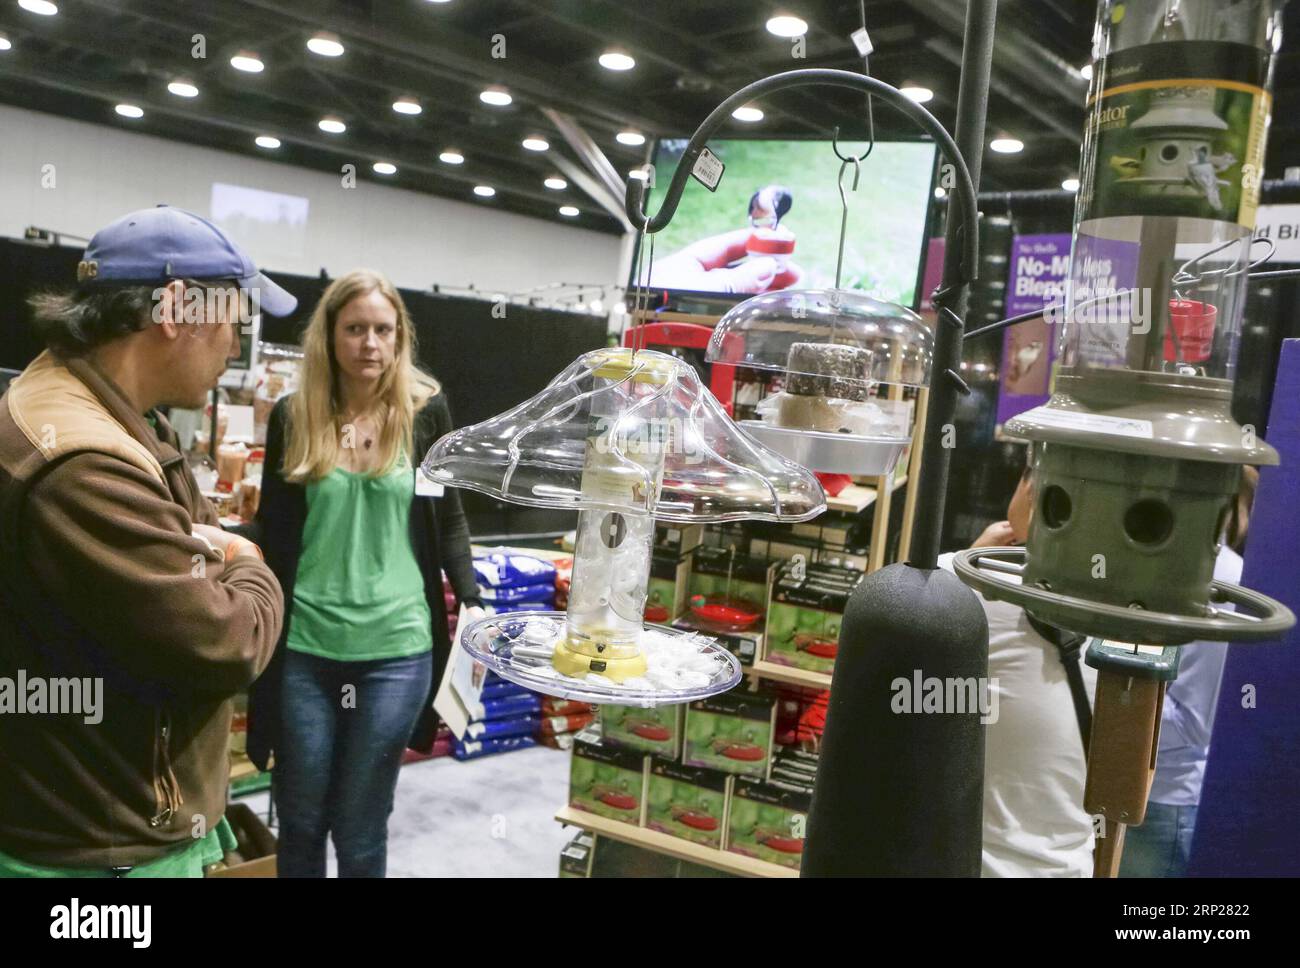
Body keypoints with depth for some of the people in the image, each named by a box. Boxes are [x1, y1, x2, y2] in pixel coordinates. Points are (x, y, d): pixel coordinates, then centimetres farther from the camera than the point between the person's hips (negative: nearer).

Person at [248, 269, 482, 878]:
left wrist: (472, 603, -5)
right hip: (303, 647, 2)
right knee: (299, 823, 15)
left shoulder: (426, 411, 0)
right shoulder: (292, 417, 3)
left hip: (395, 649, -1)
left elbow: (449, 519, 7)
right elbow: (272, 532, 9)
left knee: (360, 831, 10)